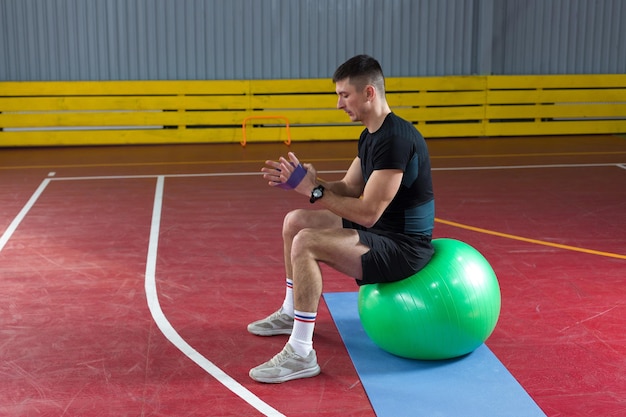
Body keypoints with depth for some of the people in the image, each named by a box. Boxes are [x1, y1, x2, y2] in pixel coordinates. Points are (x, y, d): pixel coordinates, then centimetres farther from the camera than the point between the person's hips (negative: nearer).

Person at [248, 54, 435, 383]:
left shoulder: (395, 140, -25)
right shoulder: (371, 136, 8)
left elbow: (367, 212, -28)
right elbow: (348, 190, 13)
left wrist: (313, 190, -20)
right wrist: (300, 181, -2)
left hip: (402, 247, -11)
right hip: (380, 231, 11)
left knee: (306, 244, -27)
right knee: (295, 221, 16)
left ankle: (301, 354, -19)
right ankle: (291, 312, 31)